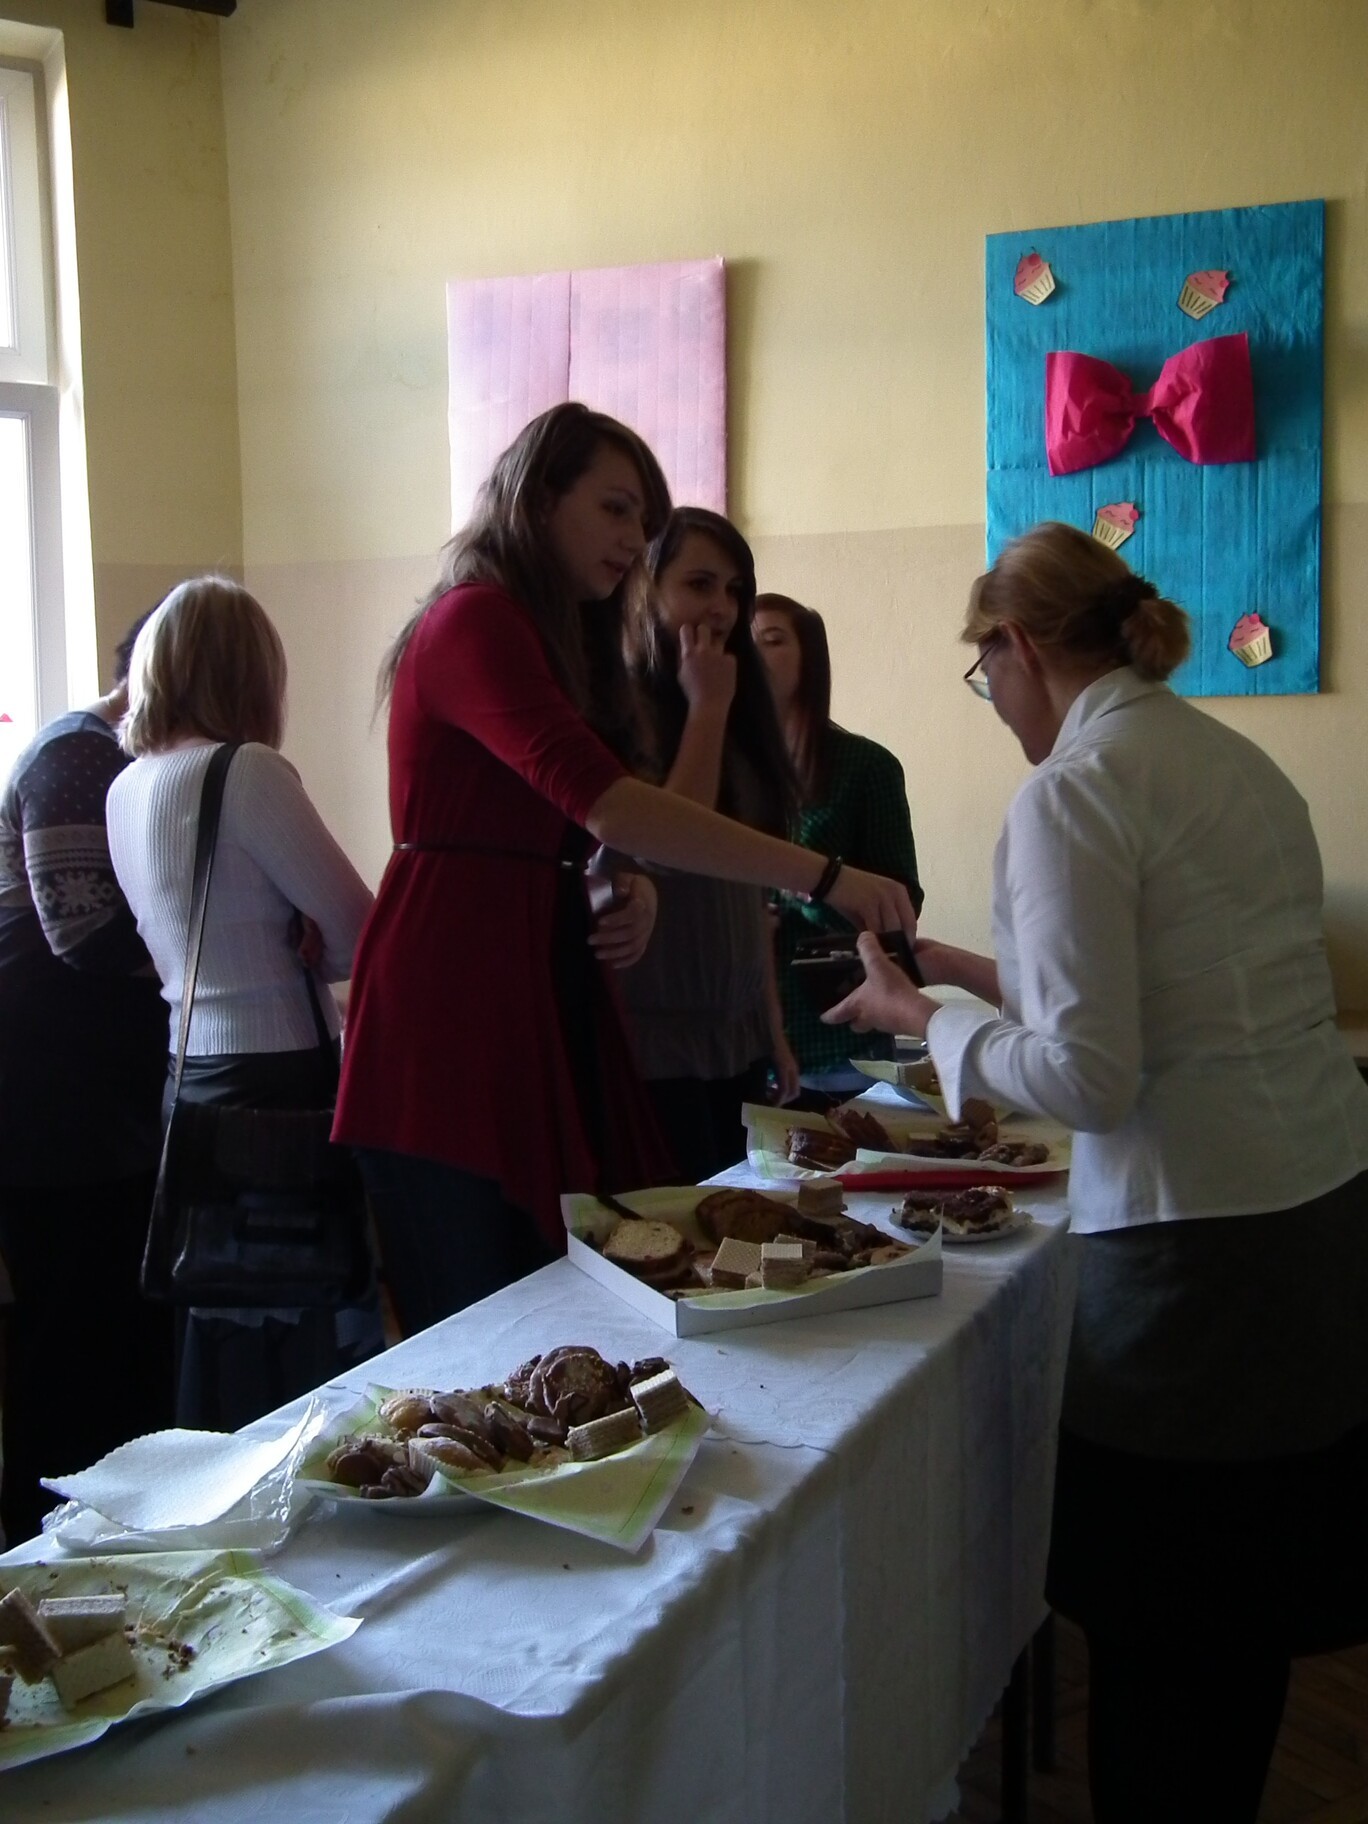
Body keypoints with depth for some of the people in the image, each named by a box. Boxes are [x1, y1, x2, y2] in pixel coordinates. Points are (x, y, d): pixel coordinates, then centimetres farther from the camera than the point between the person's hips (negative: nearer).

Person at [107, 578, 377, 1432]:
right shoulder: (248, 771, -15)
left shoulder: (127, 788, 8)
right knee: (298, 1359, 1)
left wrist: (291, 945, 2)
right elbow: (359, 931, -12)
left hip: (192, 1071, 8)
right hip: (278, 1078, -8)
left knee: (224, 1341, 16)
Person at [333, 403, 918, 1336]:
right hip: (455, 1013, -9)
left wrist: (630, 896, -5)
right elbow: (603, 802, -24)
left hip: (549, 993, 9)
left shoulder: (569, 643, 19)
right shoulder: (473, 622, -11)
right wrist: (826, 877, -26)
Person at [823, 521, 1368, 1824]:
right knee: (1248, 1619, 21)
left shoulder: (1074, 792, -13)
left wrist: (922, 1020, -2)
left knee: (1155, 1634, 8)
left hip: (1192, 1256, -8)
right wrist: (972, 974, 22)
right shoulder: (1235, 761, 11)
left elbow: (1089, 1077, -17)